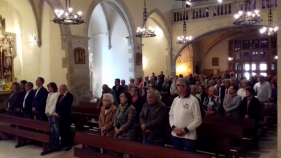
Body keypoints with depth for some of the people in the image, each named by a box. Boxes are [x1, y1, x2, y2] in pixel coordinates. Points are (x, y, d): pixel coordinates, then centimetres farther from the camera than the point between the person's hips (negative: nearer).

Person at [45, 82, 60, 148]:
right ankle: (52, 141, 13)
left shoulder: (56, 94, -9)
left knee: (56, 127, -5)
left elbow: (55, 104, -12)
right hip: (49, 113, 7)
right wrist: (47, 112, 5)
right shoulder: (49, 94, 16)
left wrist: (51, 113, -11)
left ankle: (56, 142, -3)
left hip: (54, 113, -7)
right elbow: (47, 103, 15)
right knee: (52, 127, 10)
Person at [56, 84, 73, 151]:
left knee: (67, 131, -2)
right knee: (62, 130, 8)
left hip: (66, 116, -7)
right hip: (60, 116, 7)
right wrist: (57, 113, -3)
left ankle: (69, 145, 6)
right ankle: (63, 143, 18)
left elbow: (66, 107, -17)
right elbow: (57, 105, 13)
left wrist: (59, 114, -13)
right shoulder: (60, 96, 17)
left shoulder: (69, 96, -10)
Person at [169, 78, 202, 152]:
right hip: (175, 135, 5)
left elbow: (198, 120, -11)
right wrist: (173, 127, -6)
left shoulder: (193, 100, -10)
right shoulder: (175, 99, 7)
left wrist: (185, 130, -15)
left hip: (188, 136, -5)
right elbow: (171, 115, 11)